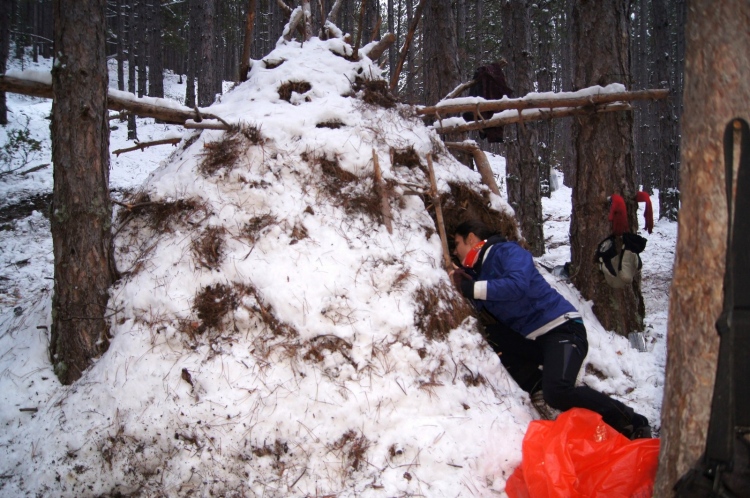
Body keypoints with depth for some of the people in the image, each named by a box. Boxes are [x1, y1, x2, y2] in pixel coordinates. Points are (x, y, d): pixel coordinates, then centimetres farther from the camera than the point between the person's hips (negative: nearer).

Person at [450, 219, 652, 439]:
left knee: (557, 392, -29)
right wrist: (461, 285, -4)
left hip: (562, 328, -9)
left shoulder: (507, 252, -8)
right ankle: (534, 382, -1)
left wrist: (473, 288, -22)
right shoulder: (477, 271, 17)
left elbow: (517, 284, -27)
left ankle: (631, 423, -15)